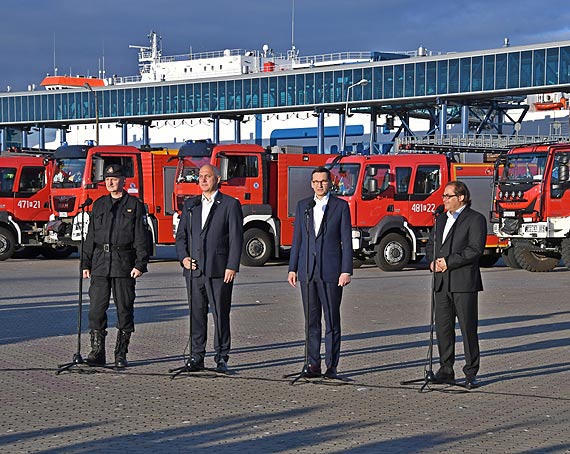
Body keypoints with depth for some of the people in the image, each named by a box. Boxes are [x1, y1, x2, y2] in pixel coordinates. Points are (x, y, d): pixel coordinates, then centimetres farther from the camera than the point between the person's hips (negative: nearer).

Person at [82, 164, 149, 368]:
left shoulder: (135, 205, 3)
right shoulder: (99, 205, 14)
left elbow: (141, 238, -1)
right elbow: (90, 237, 16)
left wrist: (140, 265, -11)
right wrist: (86, 264, 9)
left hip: (124, 265, -3)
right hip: (100, 264, 3)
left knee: (124, 309, 1)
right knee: (96, 308, -2)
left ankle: (121, 355, 8)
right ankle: (97, 353, 4)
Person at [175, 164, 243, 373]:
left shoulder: (230, 205, 2)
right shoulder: (190, 205, 16)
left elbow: (236, 238, -3)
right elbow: (181, 235, 18)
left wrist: (232, 267, -10)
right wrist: (183, 257, 0)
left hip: (219, 270, -4)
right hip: (194, 269, 4)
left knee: (221, 314, -1)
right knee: (196, 314, 4)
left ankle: (221, 358, 5)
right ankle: (197, 357, 9)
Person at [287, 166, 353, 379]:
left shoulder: (340, 206, 2)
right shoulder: (303, 206, 12)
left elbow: (346, 240, -2)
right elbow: (297, 239, 13)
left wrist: (346, 271, -9)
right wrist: (292, 268, 7)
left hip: (331, 271, -3)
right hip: (307, 271, 3)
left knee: (332, 320, 0)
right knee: (311, 320, 5)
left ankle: (331, 366, 5)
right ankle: (313, 364, 9)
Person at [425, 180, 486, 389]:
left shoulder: (475, 219, -4)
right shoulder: (441, 219, 20)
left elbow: (475, 250, -13)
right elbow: (430, 244, 22)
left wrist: (448, 262, -14)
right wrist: (433, 262, 0)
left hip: (464, 283, -7)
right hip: (442, 283, 7)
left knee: (468, 328, -4)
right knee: (443, 327, 6)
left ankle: (471, 374, 1)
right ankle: (446, 371, 13)